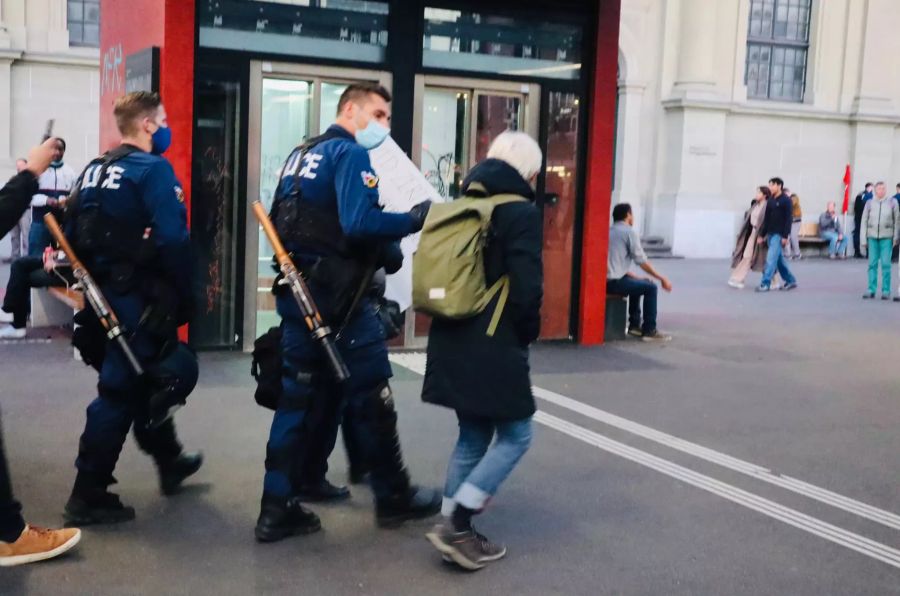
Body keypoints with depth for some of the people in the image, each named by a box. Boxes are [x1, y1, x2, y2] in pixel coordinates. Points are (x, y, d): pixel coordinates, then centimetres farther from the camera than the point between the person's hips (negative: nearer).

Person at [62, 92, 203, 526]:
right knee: (120, 392, -2)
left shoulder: (93, 171, 12)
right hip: (139, 297, -9)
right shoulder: (154, 170, -13)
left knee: (142, 379, 21)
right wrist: (184, 299, -15)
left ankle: (169, 461, 37)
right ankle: (88, 496, 4)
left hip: (103, 293, 9)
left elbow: (71, 235, 12)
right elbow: (172, 241, -22)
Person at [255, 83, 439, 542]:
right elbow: (359, 224, -26)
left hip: (296, 291, 9)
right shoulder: (350, 154, -11)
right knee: (371, 397, 3)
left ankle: (277, 509, 14)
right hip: (336, 296, -9)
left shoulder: (301, 154, 18)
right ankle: (394, 498, 16)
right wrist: (413, 220, -12)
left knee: (299, 397, 12)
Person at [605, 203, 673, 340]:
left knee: (637, 283, 30)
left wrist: (637, 277, 23)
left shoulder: (610, 231, 21)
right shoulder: (629, 232, -5)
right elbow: (641, 261, -7)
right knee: (650, 287, 2)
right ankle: (649, 331, 6)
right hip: (614, 282, -9)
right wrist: (662, 278, 3)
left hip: (603, 280, 9)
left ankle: (634, 325, 30)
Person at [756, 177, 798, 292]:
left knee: (771, 259, -13)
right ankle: (791, 281, 22)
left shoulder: (786, 201, -7)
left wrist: (785, 236, -18)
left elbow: (788, 219, -12)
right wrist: (762, 235, 13)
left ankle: (765, 284, -13)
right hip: (770, 234, 7)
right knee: (779, 259, 12)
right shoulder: (770, 201, 14)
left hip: (779, 235, -7)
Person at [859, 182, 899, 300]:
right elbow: (864, 222, 8)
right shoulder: (869, 203, 6)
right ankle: (871, 290, 8)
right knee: (872, 264, 3)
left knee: (886, 264, -2)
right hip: (872, 237, 1)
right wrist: (863, 241, 5)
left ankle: (886, 291, 3)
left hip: (886, 237, -1)